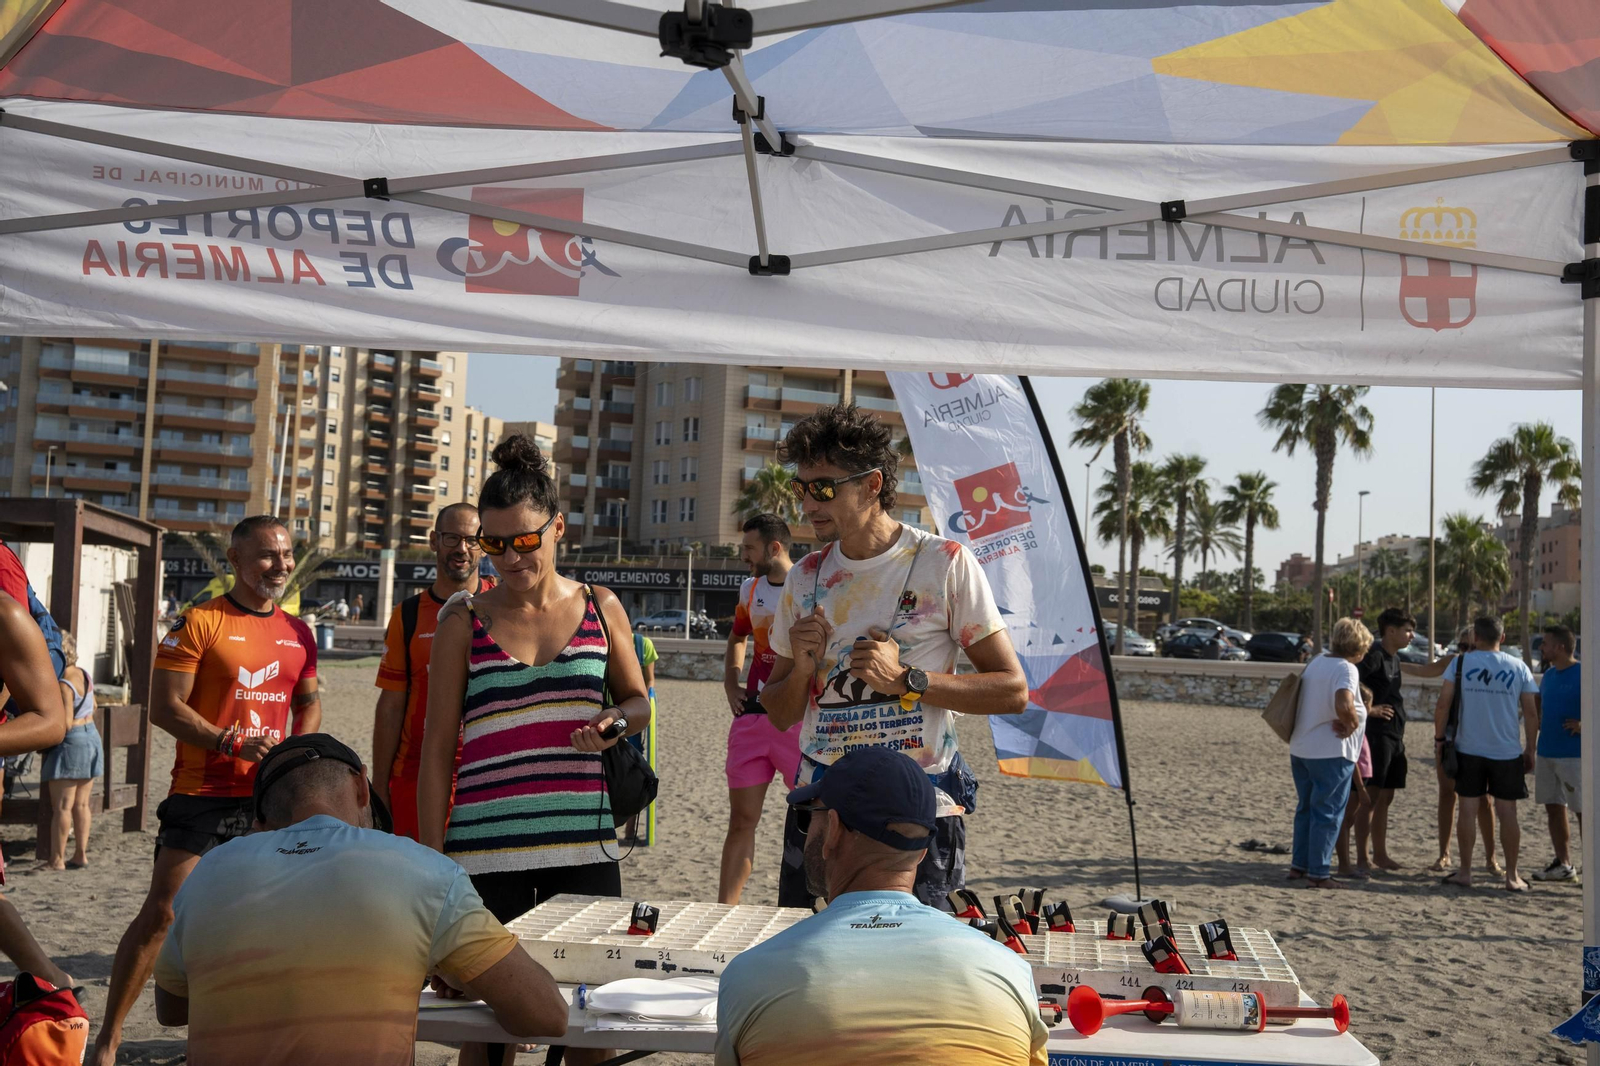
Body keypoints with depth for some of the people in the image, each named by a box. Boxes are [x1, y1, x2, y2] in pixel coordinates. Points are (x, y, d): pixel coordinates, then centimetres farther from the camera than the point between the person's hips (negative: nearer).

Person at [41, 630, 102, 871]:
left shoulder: (64, 685, -19)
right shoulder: (83, 674, 6)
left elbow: (65, 724, -22)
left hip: (71, 743, -9)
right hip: (92, 737, 9)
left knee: (62, 806, -3)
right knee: (81, 804, 11)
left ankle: (57, 860, 0)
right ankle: (81, 855, 15)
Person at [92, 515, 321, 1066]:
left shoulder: (298, 632, 11)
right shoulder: (199, 622, -6)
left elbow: (309, 701, 22)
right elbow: (165, 708, -10)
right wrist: (235, 743, -20)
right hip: (202, 794, -5)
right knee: (162, 912, -7)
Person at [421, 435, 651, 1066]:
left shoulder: (601, 608, 7)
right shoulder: (464, 621, 2)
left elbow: (637, 701, 19)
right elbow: (436, 750, 3)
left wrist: (614, 721, -5)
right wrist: (431, 856, -1)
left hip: (585, 844, 2)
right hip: (486, 847, -2)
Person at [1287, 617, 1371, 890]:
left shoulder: (1316, 662, 10)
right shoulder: (1346, 669, -16)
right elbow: (1344, 706, -34)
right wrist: (1352, 725, -16)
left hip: (1301, 749, 8)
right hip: (1331, 753, -8)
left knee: (1306, 808, 18)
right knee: (1327, 813, 0)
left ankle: (1299, 865, 24)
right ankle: (1318, 873, 3)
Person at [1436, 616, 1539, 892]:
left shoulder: (1461, 662, -2)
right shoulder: (1519, 667, 1)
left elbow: (1443, 704, -7)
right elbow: (1531, 713, 1)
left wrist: (1439, 737, 4)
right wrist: (1530, 750, 10)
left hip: (1469, 749, -1)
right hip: (1507, 752, 1)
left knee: (1468, 809, 6)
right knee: (1507, 812, 6)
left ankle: (1465, 872, 10)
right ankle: (1512, 877, 11)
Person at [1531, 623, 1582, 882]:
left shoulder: (1583, 674, -11)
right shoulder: (1548, 675, 13)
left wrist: (1584, 724, -24)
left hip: (1574, 754, -8)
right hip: (1546, 753, 8)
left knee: (1583, 811, -3)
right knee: (1554, 808, 11)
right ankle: (1563, 864, 19)